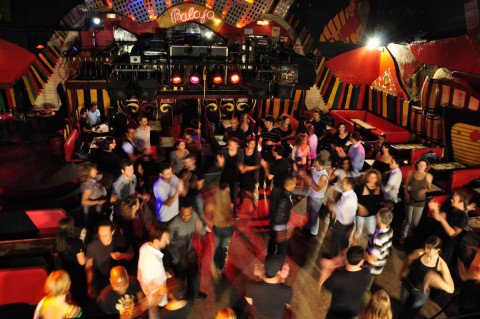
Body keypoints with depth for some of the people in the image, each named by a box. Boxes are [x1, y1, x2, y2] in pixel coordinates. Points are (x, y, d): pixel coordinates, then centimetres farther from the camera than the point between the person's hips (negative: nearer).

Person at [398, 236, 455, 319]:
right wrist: (401, 273, 10)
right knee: (403, 306, 26)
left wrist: (437, 281, -46)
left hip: (421, 293, -1)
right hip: (407, 284, 2)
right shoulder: (420, 253, -23)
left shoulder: (441, 264, -27)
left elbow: (451, 289, -29)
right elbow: (408, 260, -1)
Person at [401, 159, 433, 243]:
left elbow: (429, 187, 4)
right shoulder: (411, 173, -7)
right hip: (410, 199, -1)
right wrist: (406, 194, -10)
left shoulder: (428, 176, -8)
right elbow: (406, 185, 4)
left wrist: (425, 189, -19)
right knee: (408, 219, 4)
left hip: (420, 201, 1)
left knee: (416, 221, 11)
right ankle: (404, 236, 24)